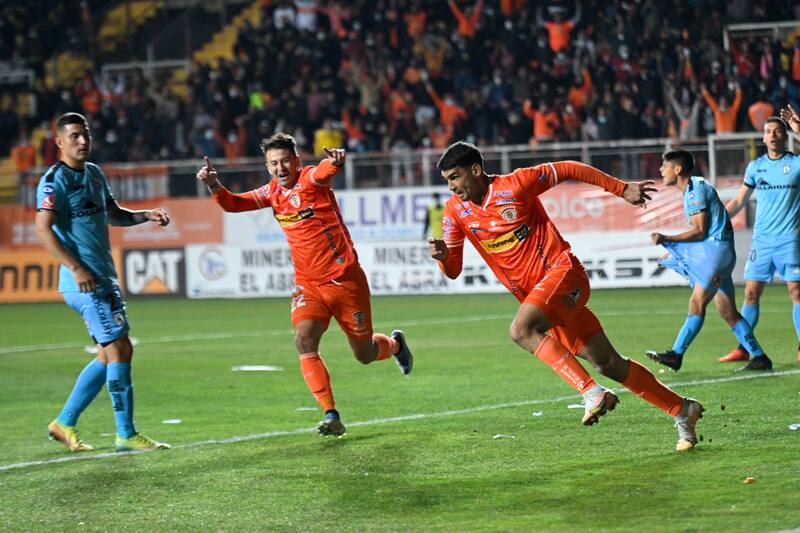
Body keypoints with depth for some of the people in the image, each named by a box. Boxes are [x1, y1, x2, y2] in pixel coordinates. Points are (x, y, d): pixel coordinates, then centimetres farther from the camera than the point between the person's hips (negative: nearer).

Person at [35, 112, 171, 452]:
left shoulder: (94, 174, 16)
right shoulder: (56, 180, -10)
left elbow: (114, 216, 29)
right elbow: (43, 229, -20)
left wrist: (147, 215, 9)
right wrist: (76, 268, -27)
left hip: (104, 279, 9)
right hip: (84, 281, -9)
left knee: (109, 357, 12)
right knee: (119, 349, -11)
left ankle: (64, 423, 20)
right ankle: (126, 434, -7)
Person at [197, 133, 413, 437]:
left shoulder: (310, 179, -13)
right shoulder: (273, 192, 5)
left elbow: (325, 171, -37)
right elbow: (233, 204, 4)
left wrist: (335, 161, -63)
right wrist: (214, 185, -18)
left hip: (345, 278, -5)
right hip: (307, 283, 5)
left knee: (365, 355, 7)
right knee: (304, 339, -22)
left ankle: (394, 344, 45)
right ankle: (331, 416, -21)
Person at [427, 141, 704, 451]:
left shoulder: (515, 185, -12)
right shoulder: (456, 211, 3)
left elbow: (567, 170, -1)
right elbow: (453, 271, 3)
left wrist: (622, 189, 3)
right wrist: (442, 255, -20)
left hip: (563, 273, -6)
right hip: (535, 294, 6)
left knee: (521, 329, -31)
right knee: (608, 364, 7)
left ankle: (593, 393, -30)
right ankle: (682, 410, 19)